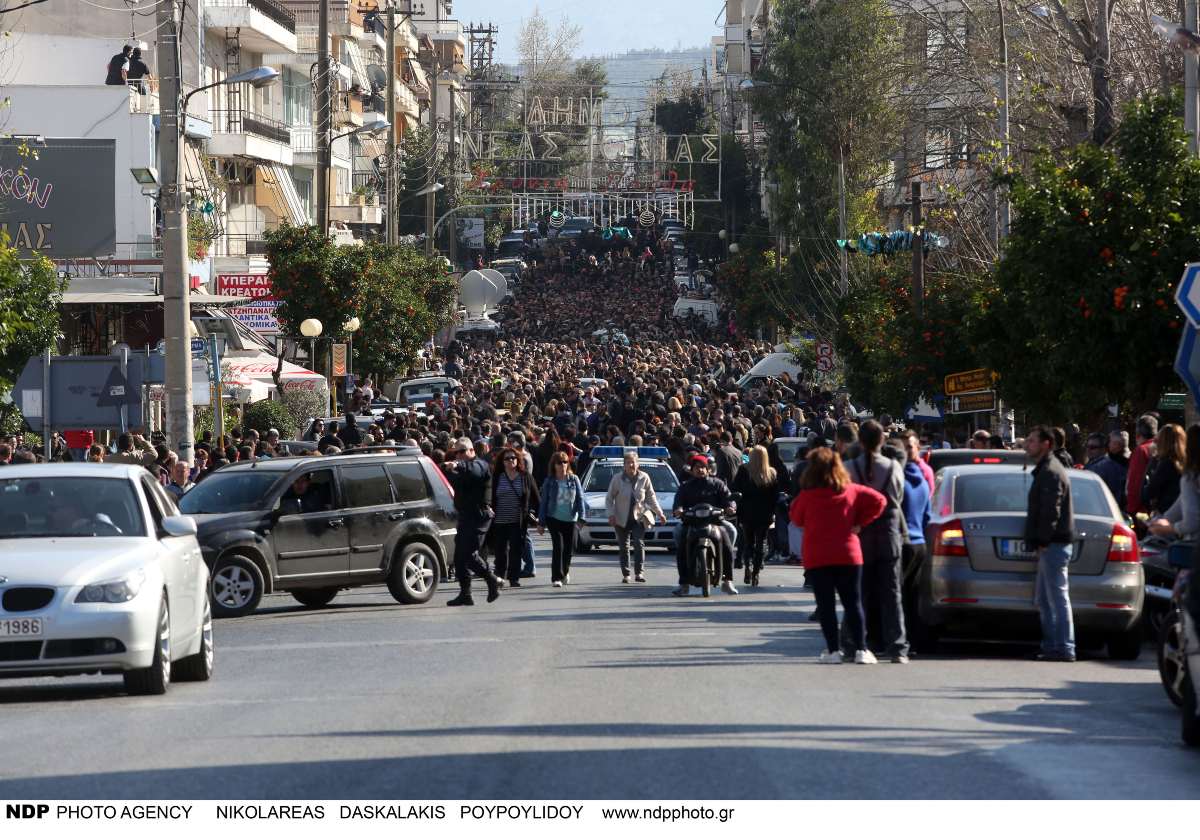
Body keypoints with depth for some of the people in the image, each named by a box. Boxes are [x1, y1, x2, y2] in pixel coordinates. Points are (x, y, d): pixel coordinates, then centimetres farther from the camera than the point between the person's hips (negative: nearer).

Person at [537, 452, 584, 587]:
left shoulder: (574, 480, 2)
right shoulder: (549, 481, -1)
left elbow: (580, 499, 3)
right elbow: (544, 502, 1)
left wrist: (581, 517, -6)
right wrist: (541, 523, -1)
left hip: (570, 519, 2)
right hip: (554, 519, -2)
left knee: (569, 547, 9)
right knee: (558, 547, -12)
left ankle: (565, 571, 36)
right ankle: (556, 577, -9)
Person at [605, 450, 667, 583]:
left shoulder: (644, 478, 0)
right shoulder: (617, 479, -4)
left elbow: (651, 497, 9)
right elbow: (609, 499, 2)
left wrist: (659, 513, 5)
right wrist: (611, 514, -11)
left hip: (639, 518, 0)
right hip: (621, 519, 0)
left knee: (639, 544, -14)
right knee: (624, 548, 4)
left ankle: (639, 573, -16)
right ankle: (625, 575, 10)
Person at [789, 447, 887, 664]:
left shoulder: (808, 495, -7)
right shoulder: (851, 491, 2)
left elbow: (796, 518, 5)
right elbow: (879, 500, -1)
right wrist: (860, 523, 1)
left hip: (817, 558, -2)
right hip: (849, 555, 2)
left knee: (826, 605, 3)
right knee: (853, 603, 6)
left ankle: (834, 650, -2)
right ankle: (861, 649, 0)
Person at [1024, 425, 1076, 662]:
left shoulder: (1051, 473, -13)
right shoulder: (1045, 470, 20)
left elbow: (1051, 511, -20)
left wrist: (1043, 541, -19)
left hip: (1053, 545, -11)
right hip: (1051, 544, 11)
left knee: (1058, 598, -10)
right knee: (1043, 599, 15)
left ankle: (1064, 648, -10)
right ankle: (1052, 645, 18)